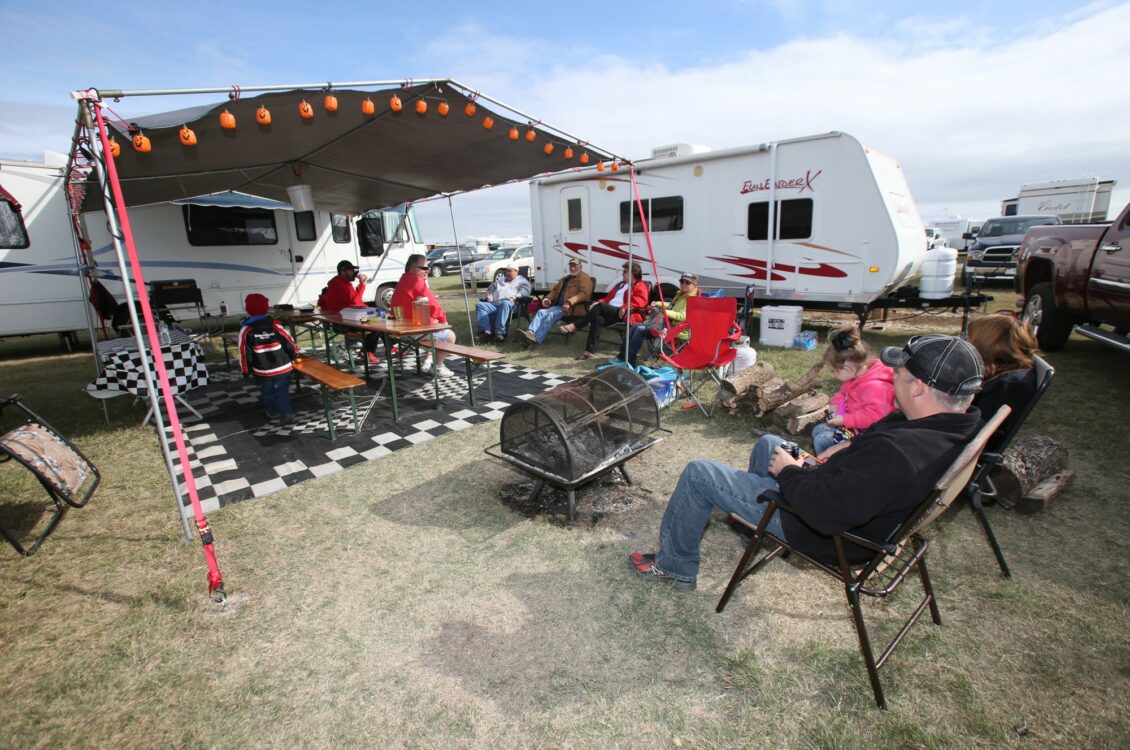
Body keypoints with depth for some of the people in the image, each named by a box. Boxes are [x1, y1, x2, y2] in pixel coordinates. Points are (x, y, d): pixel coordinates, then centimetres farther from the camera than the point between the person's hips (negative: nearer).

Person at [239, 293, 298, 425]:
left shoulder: (246, 330, -11)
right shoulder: (276, 325, -9)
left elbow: (245, 352, -7)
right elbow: (289, 342, -3)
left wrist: (246, 369, 4)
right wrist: (294, 355, 15)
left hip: (262, 371, 0)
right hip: (282, 367, 1)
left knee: (267, 393, 18)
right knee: (282, 392, 8)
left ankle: (274, 413, 29)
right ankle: (286, 414, 3)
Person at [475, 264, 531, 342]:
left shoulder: (522, 281, 19)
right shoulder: (500, 280, 37)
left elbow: (525, 291, 1)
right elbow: (490, 289, 39)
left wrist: (514, 297, -15)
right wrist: (489, 296, 15)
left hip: (510, 304, -6)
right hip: (494, 304, 6)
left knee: (505, 303, -42)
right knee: (479, 304, -20)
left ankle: (500, 332, -45)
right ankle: (486, 331, -34)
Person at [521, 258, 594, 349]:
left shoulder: (584, 278, 3)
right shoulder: (565, 279, 29)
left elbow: (584, 293, -12)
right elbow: (555, 290, 29)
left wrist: (570, 302, -26)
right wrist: (548, 298, 5)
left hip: (574, 308, -8)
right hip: (559, 306, 8)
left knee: (551, 314, -29)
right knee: (541, 312, -15)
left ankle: (537, 340, -38)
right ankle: (531, 332, -36)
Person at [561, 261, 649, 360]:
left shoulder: (640, 286, 7)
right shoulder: (620, 284, 33)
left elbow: (639, 301, -11)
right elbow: (609, 297, 32)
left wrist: (625, 307, -27)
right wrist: (599, 302, 11)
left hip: (623, 313, -7)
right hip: (610, 311, 7)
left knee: (601, 306, -31)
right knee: (598, 318, -28)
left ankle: (576, 326, -26)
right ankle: (589, 351, -35)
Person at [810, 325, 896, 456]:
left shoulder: (874, 386, -32)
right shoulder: (856, 377, 0)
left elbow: (873, 415, -37)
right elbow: (844, 392, 20)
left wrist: (844, 420, -30)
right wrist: (836, 402, 0)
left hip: (864, 434, -10)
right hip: (851, 425, 10)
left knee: (822, 440, -16)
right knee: (818, 430, 12)